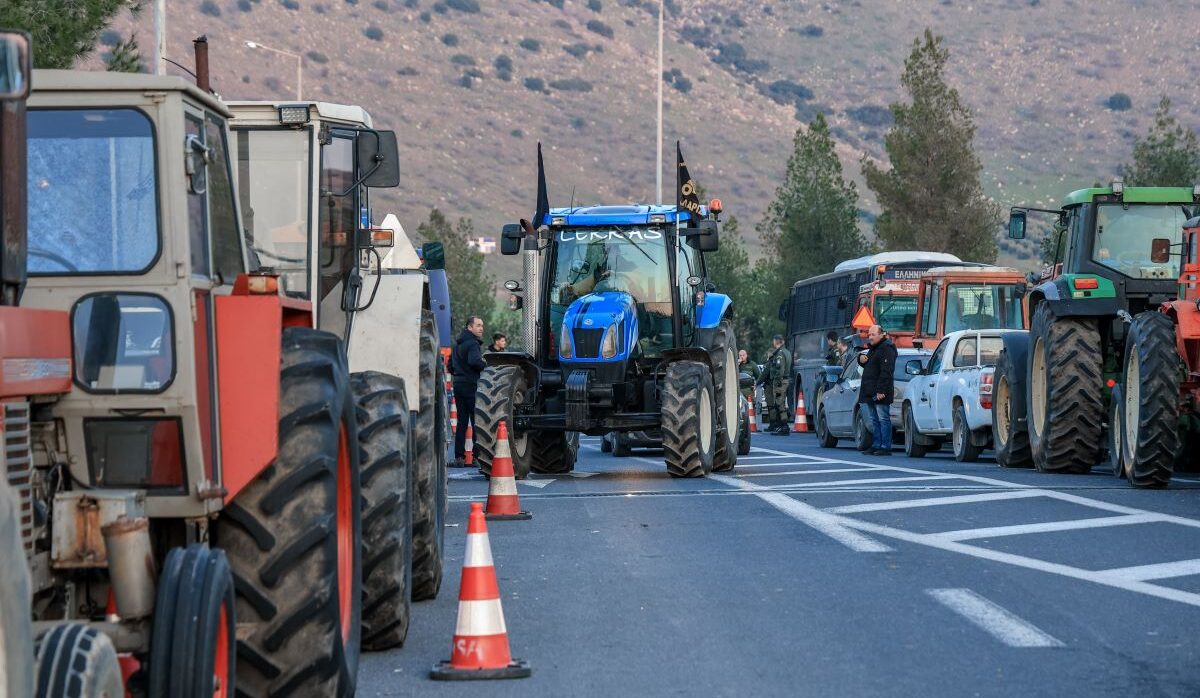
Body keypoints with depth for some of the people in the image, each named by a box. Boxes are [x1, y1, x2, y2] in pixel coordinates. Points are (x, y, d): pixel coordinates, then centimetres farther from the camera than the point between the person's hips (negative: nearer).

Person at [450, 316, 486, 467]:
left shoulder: (457, 344, 17)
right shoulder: (473, 343, -13)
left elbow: (450, 366, 24)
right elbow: (474, 361, -30)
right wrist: (488, 367, -16)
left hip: (458, 385, 8)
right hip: (471, 385, -8)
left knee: (462, 422, 10)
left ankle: (459, 457, 6)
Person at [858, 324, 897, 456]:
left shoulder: (886, 349, -12)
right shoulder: (873, 348, 20)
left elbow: (886, 372, -20)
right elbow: (867, 366, 33)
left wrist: (881, 390, -26)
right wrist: (861, 359, 9)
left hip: (880, 393, -10)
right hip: (870, 393, 10)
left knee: (883, 419, -8)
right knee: (874, 420, 11)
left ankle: (885, 447, -8)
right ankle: (877, 445, 15)